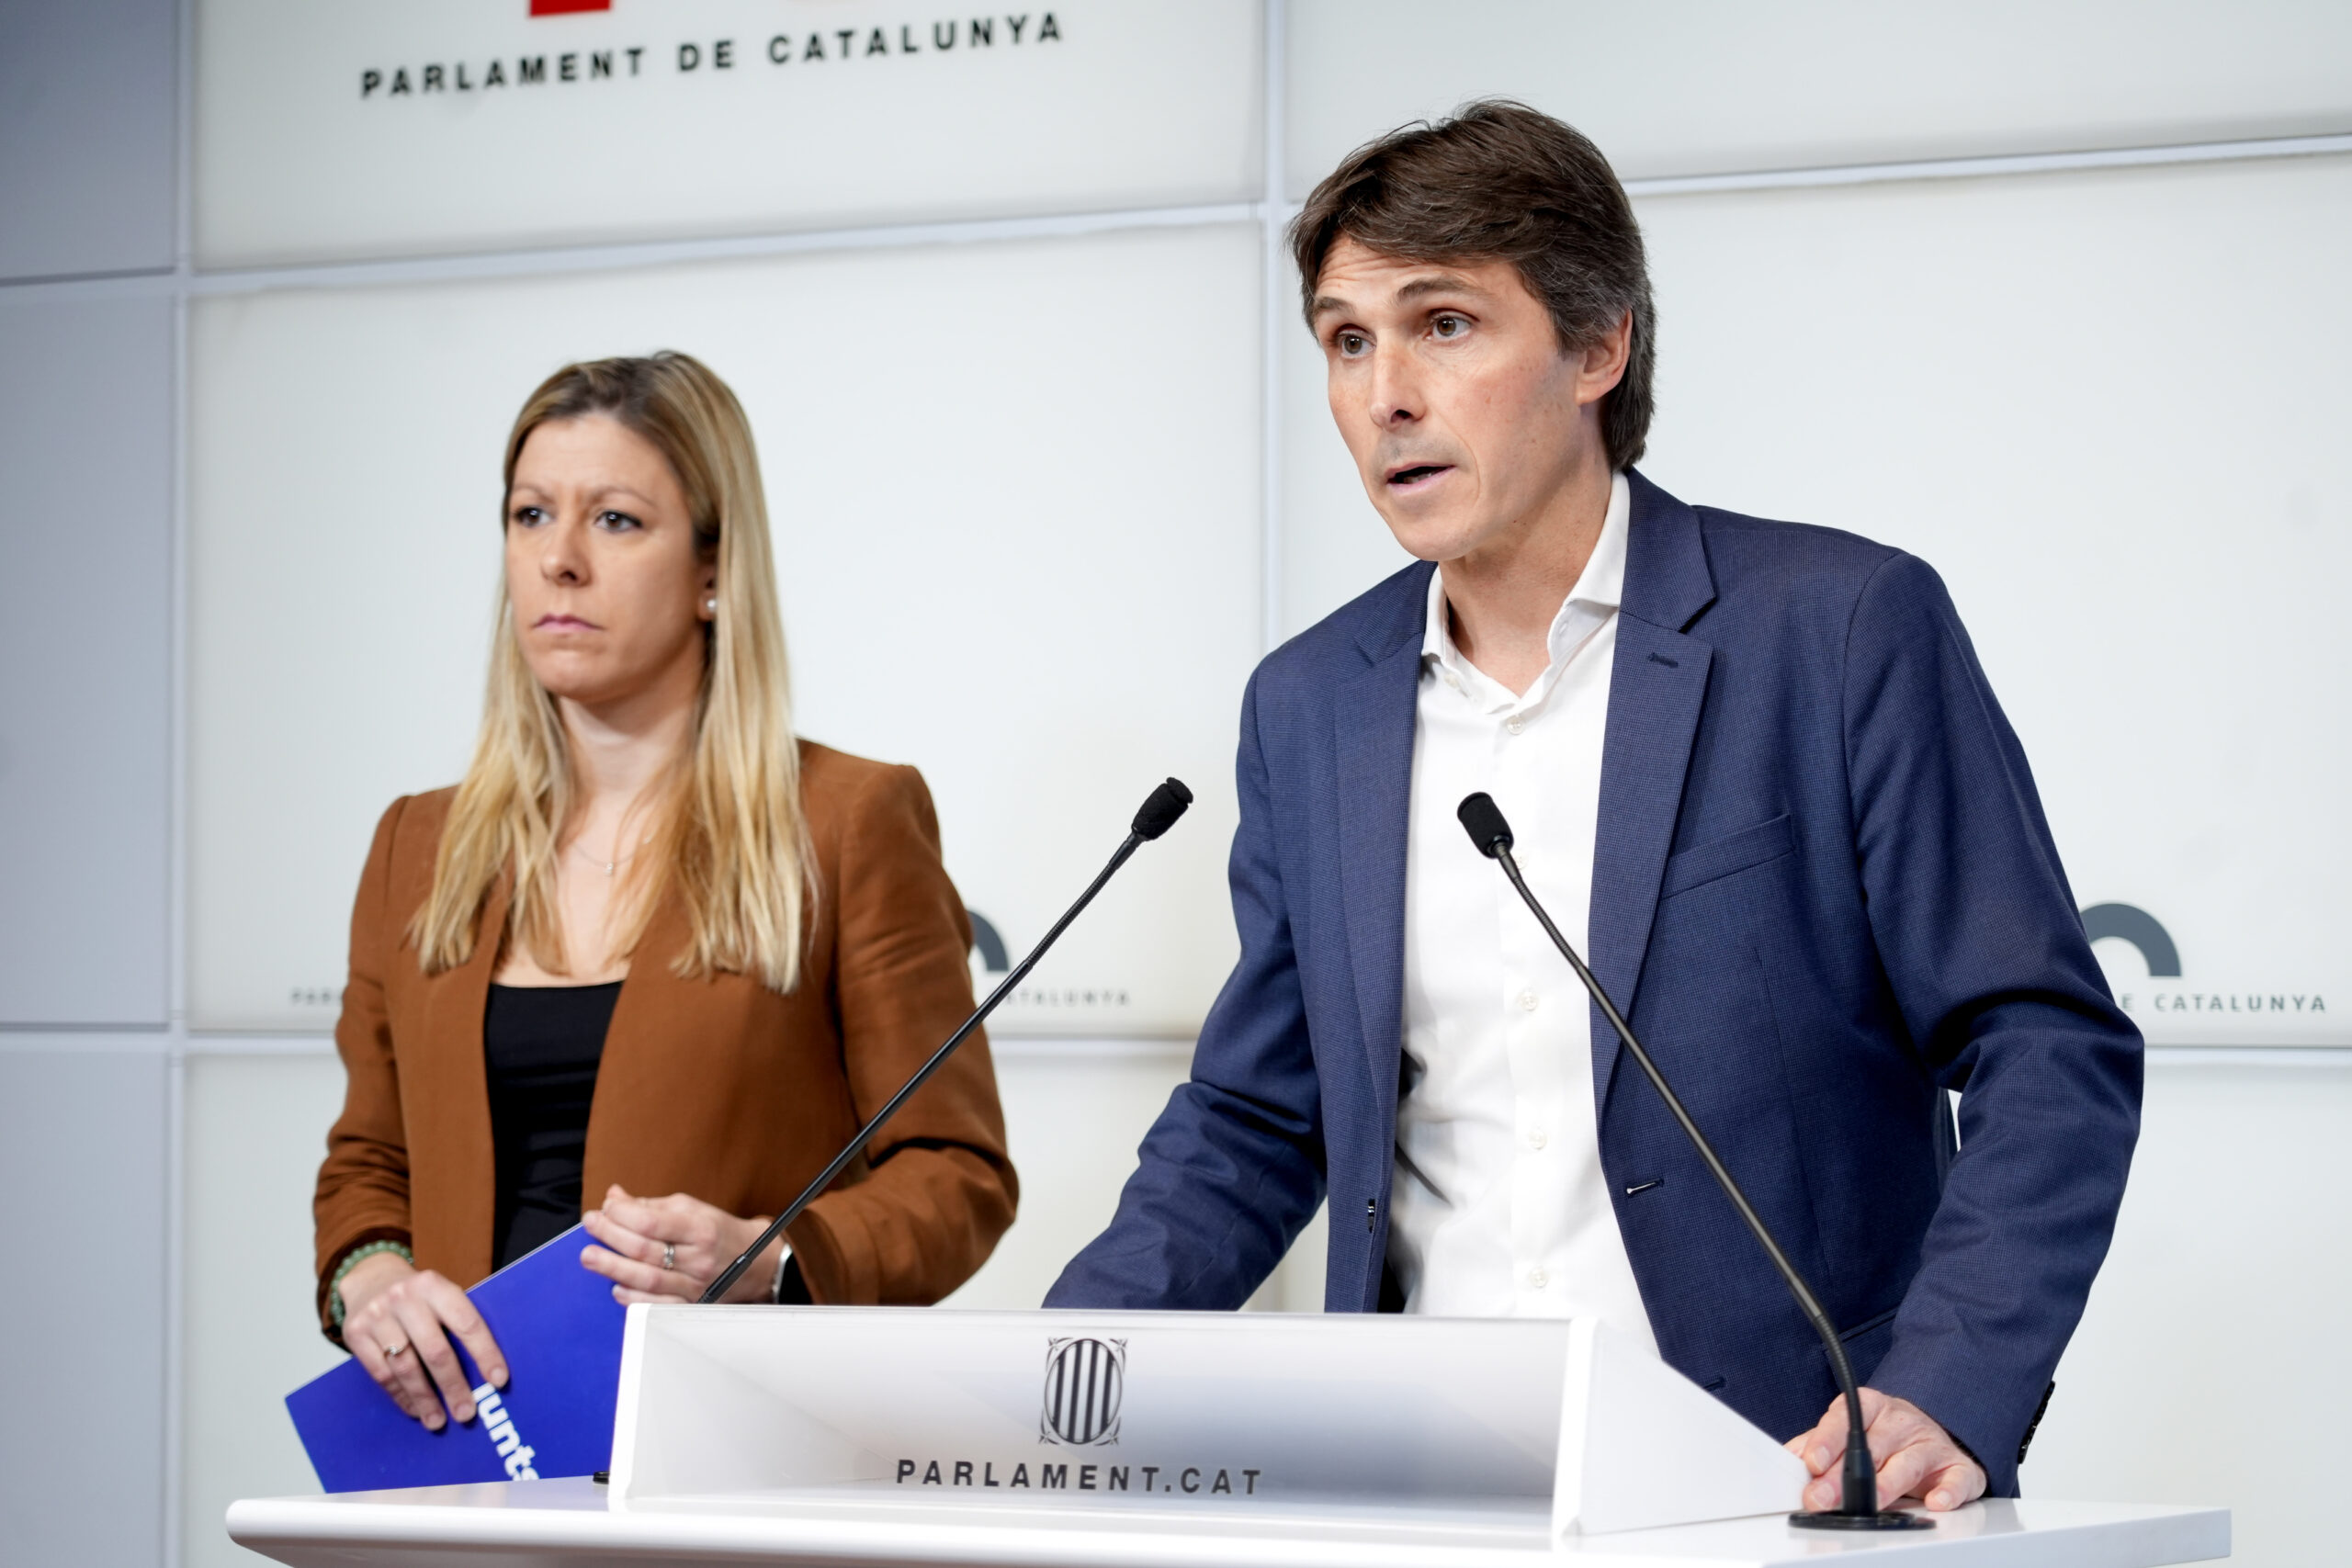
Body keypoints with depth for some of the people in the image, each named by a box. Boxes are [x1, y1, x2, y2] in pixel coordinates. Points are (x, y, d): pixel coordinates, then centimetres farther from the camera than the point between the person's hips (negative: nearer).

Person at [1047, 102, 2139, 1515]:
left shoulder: (1847, 629, -4)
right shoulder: (1309, 706, 11)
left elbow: (2051, 1052, -6)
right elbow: (1256, 1120, 17)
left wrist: (1946, 1401, -20)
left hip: (1778, 1485, -3)